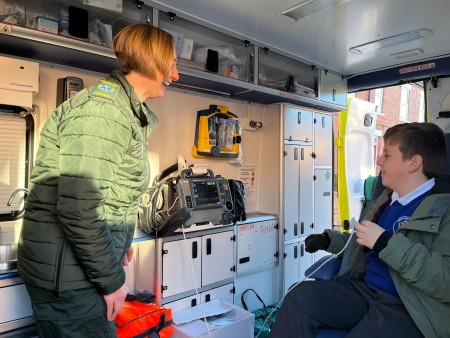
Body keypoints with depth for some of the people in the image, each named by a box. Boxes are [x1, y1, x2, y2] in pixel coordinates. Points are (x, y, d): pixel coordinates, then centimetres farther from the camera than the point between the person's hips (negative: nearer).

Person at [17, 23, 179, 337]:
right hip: (68, 275, -9)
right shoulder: (102, 109, -21)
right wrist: (112, 279, -18)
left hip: (86, 264, 9)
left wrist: (120, 240, 15)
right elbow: (77, 208, -27)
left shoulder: (128, 110, 9)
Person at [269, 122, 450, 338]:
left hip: (409, 309, -6)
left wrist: (385, 243, -25)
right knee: (301, 296, -16)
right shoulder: (388, 199, 16)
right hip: (364, 290, 6)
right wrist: (328, 239, 13)